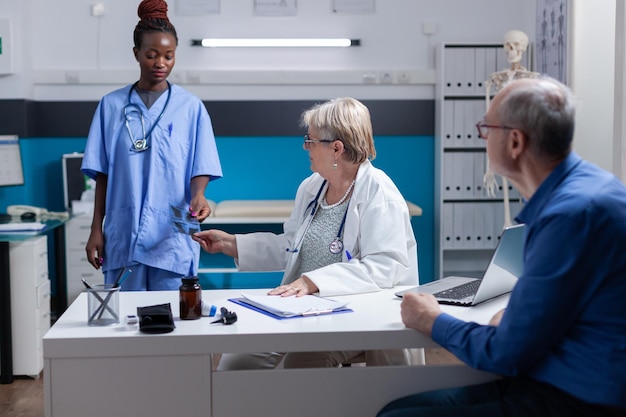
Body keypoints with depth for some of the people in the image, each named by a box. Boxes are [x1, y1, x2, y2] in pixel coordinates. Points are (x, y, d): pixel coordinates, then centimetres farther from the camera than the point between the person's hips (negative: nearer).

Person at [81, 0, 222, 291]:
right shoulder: (112, 105, 6)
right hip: (123, 235, 1)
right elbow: (102, 175, 8)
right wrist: (96, 229, 5)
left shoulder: (191, 107, 2)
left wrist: (198, 196, -20)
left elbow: (200, 169, 1)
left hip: (173, 238, -1)